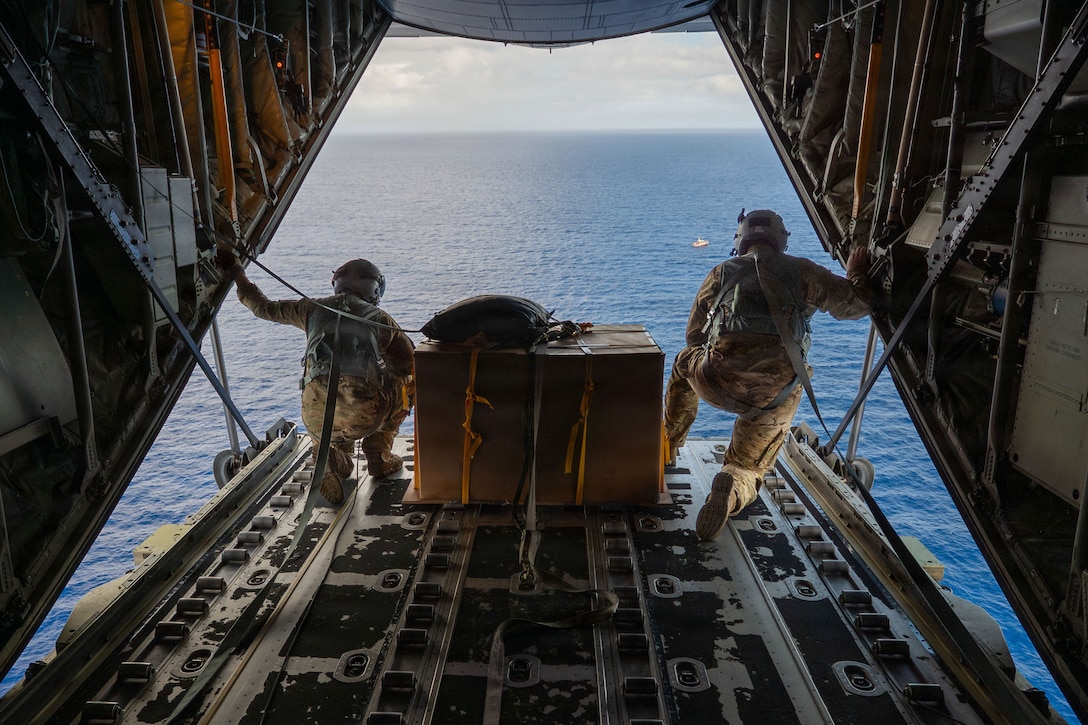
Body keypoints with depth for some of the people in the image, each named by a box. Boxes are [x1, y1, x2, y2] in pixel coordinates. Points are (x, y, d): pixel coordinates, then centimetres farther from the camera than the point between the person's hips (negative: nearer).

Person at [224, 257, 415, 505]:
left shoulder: (314, 308, 19)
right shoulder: (381, 318, 14)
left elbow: (265, 309, 31)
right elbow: (412, 364, 19)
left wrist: (239, 277, 45)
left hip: (318, 420, 4)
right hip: (363, 417, -3)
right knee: (405, 383, 26)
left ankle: (333, 459, 11)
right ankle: (379, 455, 25)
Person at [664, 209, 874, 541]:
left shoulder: (721, 272, 16)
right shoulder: (801, 270, 13)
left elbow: (694, 337, 19)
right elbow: (856, 303, 20)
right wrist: (857, 274, 40)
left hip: (718, 383, 0)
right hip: (777, 398, 0)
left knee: (684, 363, 36)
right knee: (747, 467, 22)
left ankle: (668, 444, 47)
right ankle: (734, 485, -15)